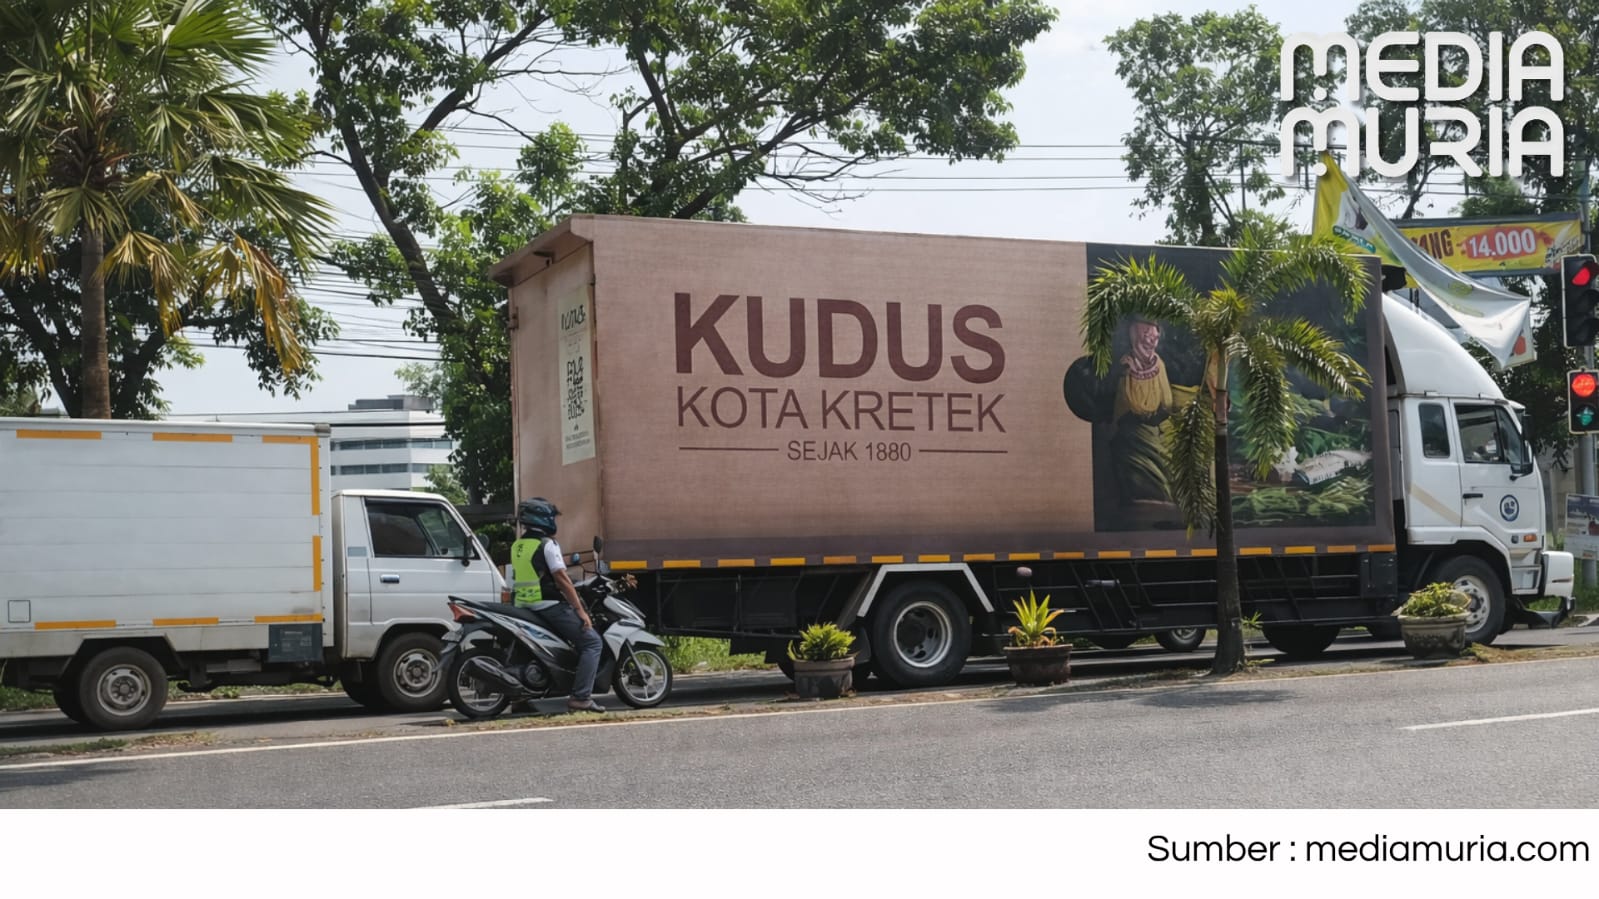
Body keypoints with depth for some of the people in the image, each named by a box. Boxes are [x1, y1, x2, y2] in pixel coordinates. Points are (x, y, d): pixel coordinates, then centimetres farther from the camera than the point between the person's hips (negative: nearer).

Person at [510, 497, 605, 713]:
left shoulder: (516, 547, 14)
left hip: (525, 607, 9)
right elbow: (561, 578, -16)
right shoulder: (547, 544, -11)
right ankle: (580, 697, -17)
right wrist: (581, 610, -14)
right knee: (591, 641, -6)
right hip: (550, 606, -9)